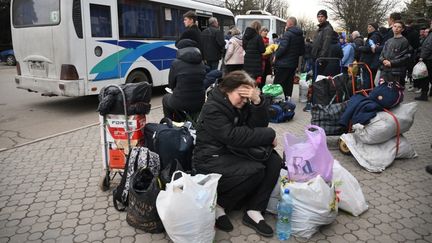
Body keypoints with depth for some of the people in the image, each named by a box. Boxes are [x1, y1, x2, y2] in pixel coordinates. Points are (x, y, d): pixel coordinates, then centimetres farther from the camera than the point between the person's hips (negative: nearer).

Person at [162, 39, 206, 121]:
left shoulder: (176, 63, -9)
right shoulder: (201, 64, 4)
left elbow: (171, 85, 0)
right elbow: (204, 83, 11)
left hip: (181, 104, -4)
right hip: (200, 103, 5)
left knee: (165, 98, 31)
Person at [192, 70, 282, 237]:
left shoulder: (242, 105, 7)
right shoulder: (212, 108, -17)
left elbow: (259, 126, -3)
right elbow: (233, 136, -28)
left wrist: (258, 101, -19)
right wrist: (269, 135, -22)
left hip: (232, 154, 8)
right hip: (211, 160, -8)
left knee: (274, 161, -10)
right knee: (256, 170, -27)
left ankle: (253, 211, -10)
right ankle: (218, 206, -8)